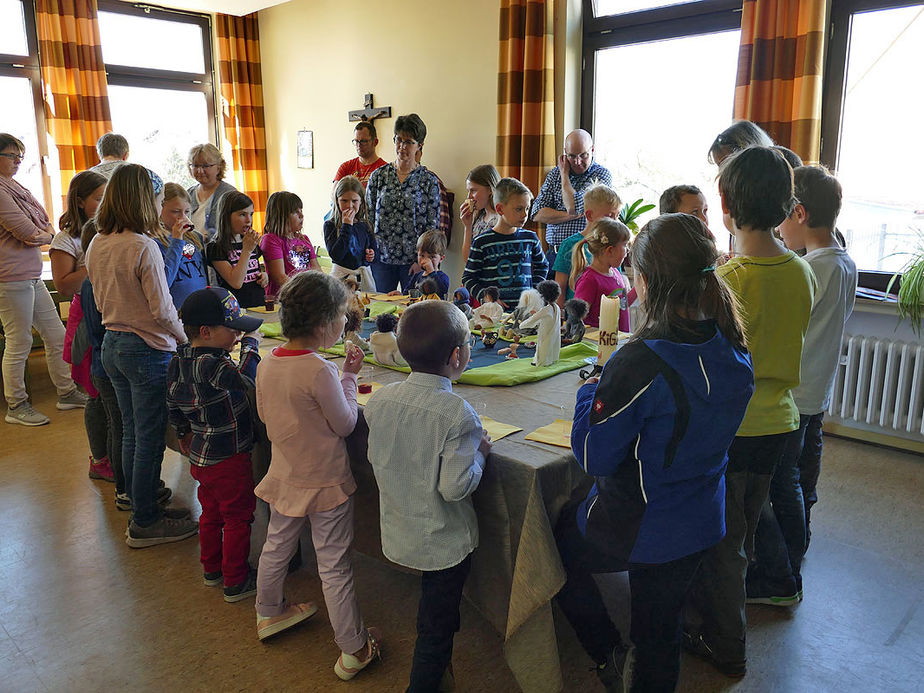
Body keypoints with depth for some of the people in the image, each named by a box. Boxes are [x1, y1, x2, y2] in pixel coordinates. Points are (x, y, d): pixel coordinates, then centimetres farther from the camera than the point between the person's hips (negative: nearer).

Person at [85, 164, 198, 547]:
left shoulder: (96, 245, 5)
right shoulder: (144, 247, -20)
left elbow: (102, 300, 14)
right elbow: (162, 310, -19)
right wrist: (188, 339, -5)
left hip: (112, 345, 8)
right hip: (147, 350, -8)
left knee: (132, 433, 18)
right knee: (150, 438, 4)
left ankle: (142, 509, 31)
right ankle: (145, 524, 16)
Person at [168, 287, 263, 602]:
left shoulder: (179, 361, 1)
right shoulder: (209, 364, -28)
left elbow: (174, 402, 13)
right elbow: (245, 378, -41)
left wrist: (183, 433, 28)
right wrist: (250, 343, -25)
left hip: (201, 455, 9)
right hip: (229, 458, -9)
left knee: (211, 514, 24)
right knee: (238, 518, 7)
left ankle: (212, 568, 40)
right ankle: (236, 581, 18)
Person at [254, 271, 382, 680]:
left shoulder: (267, 364, -6)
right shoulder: (320, 371, -27)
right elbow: (345, 424, -16)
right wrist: (350, 376, -8)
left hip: (284, 474, 7)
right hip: (325, 481, -6)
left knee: (277, 546, 26)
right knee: (334, 566, 5)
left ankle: (268, 613, 49)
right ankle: (353, 649, 19)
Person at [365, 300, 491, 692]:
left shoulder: (380, 400, -10)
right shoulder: (457, 414, -28)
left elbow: (376, 459, 3)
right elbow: (456, 487, -28)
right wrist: (479, 451, -11)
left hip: (399, 534, 6)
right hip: (444, 542, -6)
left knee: (433, 617, 31)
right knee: (436, 628, 15)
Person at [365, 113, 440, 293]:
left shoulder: (429, 181, 0)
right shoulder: (378, 176, 6)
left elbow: (433, 226, -2)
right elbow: (368, 217, 8)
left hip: (413, 260, -2)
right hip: (381, 258, 2)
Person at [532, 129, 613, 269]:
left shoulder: (602, 175, 0)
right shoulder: (554, 174, 13)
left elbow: (573, 208, -13)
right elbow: (537, 214, 3)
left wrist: (565, 174, -1)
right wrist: (572, 215, -8)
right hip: (554, 254, 4)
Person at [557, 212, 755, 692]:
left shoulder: (641, 363, -30)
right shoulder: (734, 353, -7)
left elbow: (593, 456, -20)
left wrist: (590, 392, -5)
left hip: (635, 529, -6)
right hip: (700, 526, 7)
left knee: (554, 541, 24)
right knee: (660, 634, 24)